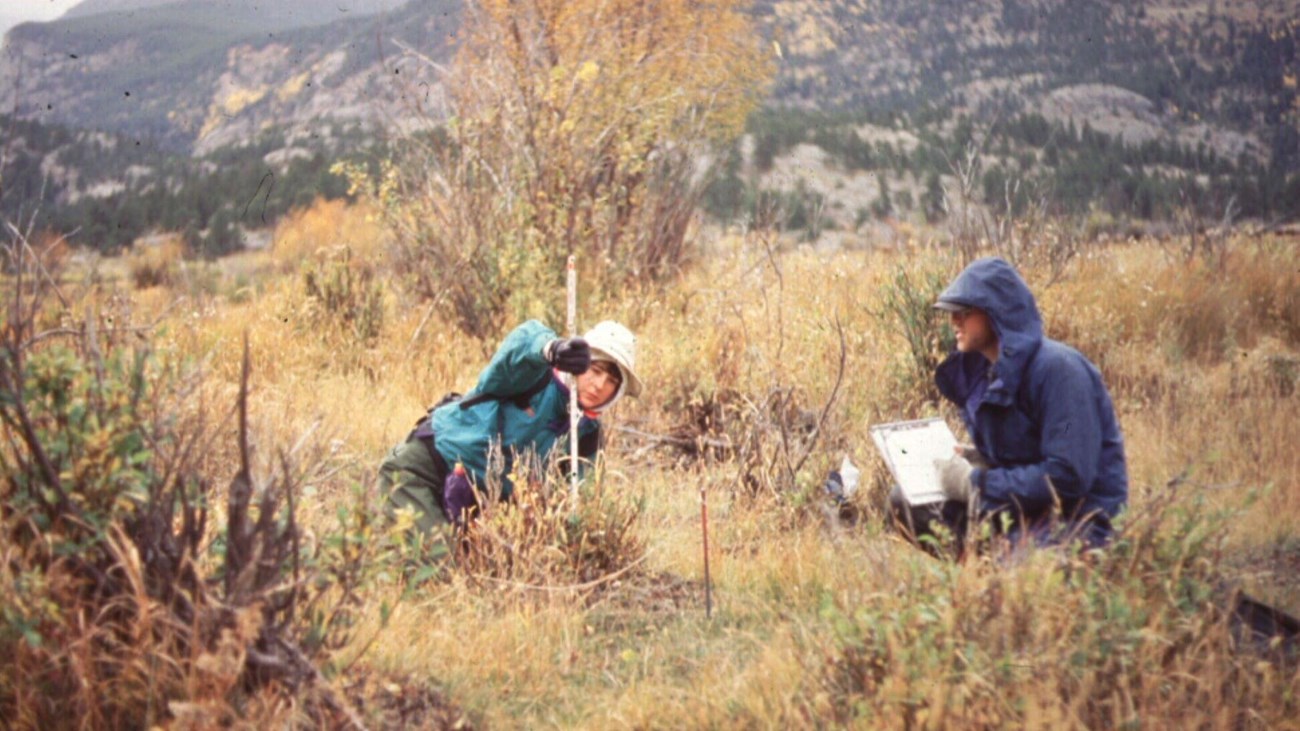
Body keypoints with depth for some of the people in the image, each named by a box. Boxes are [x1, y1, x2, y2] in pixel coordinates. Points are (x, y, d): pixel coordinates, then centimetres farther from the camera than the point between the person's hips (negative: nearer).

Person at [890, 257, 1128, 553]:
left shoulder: (1056, 368, -19)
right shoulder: (980, 368, 7)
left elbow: (1069, 476, -24)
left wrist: (974, 483, -20)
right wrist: (974, 458, -3)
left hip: (1080, 515, -9)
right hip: (1021, 500, 9)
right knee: (906, 501, 2)